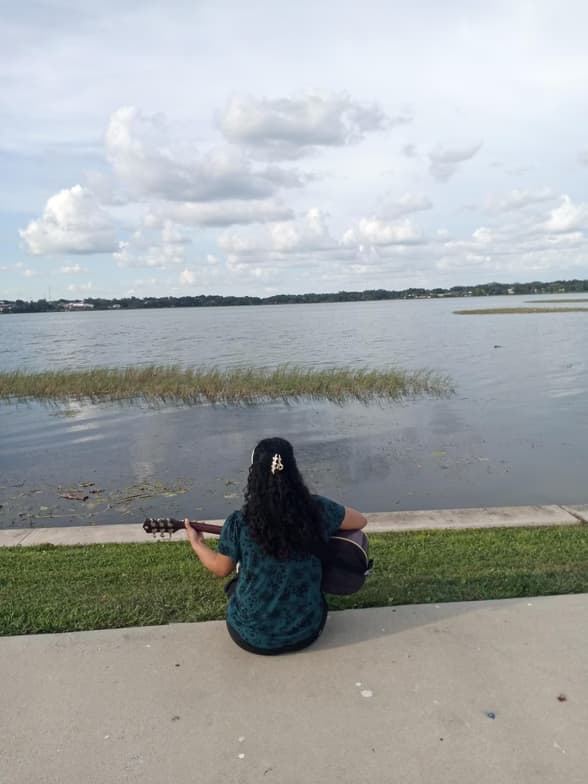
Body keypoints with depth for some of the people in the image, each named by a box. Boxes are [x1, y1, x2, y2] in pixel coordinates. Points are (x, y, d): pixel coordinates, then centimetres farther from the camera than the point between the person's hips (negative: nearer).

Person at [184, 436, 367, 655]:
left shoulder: (238, 522, -19)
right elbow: (360, 520, 2)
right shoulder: (316, 509, -16)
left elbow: (221, 568, -1)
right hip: (306, 631, 1)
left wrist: (196, 544, 17)